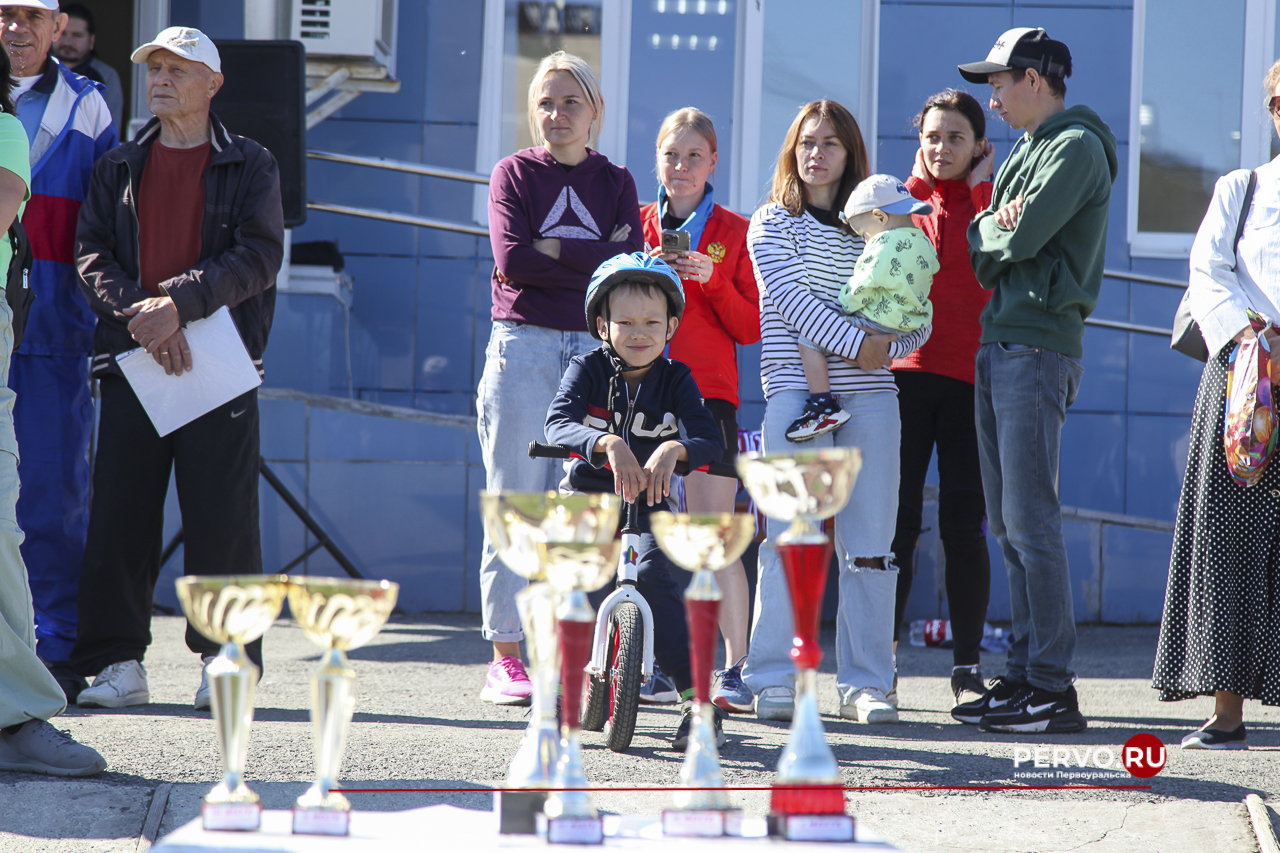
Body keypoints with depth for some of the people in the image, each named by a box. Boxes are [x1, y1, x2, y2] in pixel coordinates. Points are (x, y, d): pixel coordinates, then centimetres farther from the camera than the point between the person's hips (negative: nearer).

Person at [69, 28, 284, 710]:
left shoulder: (250, 168, 8)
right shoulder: (118, 169, 16)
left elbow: (259, 256, -4)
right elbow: (93, 254, 6)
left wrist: (179, 303, -16)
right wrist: (139, 314, -13)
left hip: (219, 366, -2)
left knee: (223, 517, -4)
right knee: (120, 514, -1)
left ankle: (225, 659, 4)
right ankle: (118, 664, 3)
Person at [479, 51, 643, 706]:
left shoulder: (615, 182, 13)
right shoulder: (514, 174, 7)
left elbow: (630, 265, -4)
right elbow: (512, 258, -9)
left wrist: (551, 249, -9)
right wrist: (595, 256, -7)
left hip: (595, 350, 2)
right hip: (522, 348, -2)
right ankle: (505, 659, 0)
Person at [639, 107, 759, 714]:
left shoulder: (734, 233, 7)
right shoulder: (636, 224, 13)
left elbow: (751, 327, 3)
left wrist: (714, 281, -12)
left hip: (707, 391, -2)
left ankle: (734, 669, -5)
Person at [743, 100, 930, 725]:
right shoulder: (771, 224, 8)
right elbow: (791, 298, -7)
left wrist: (887, 346, -11)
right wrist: (855, 342, -17)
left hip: (869, 396, 3)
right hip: (796, 391, -2)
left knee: (870, 544, 0)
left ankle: (866, 682, 4)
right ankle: (774, 678, -1)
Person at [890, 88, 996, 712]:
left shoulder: (994, 198, 9)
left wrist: (982, 186, -8)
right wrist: (917, 185, -5)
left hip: (970, 378, -1)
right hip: (904, 372, 1)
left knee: (963, 525, -3)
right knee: (896, 522, -2)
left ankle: (967, 667, 4)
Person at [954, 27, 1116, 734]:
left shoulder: (1078, 147, -7)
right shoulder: (1027, 151, 22)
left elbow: (1021, 238, -18)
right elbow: (985, 256, 15)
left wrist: (989, 230, 2)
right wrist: (994, 233, -7)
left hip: (1038, 347, -10)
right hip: (997, 347, 10)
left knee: (1031, 523, -11)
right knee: (1008, 525, 9)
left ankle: (1053, 689, -11)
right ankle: (1023, 672, 13)